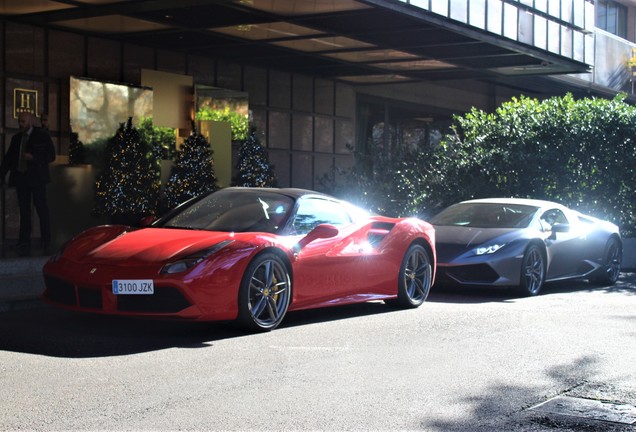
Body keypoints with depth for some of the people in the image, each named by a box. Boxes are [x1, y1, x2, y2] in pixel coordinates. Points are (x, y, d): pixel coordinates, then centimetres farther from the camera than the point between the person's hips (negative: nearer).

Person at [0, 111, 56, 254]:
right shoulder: (16, 138, 14)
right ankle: (24, 242, 7)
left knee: (42, 209, -2)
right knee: (24, 210, 5)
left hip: (37, 178, -4)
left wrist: (33, 157, -16)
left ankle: (46, 242, 5)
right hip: (21, 177, 4)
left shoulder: (42, 136, 0)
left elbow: (51, 156, -4)